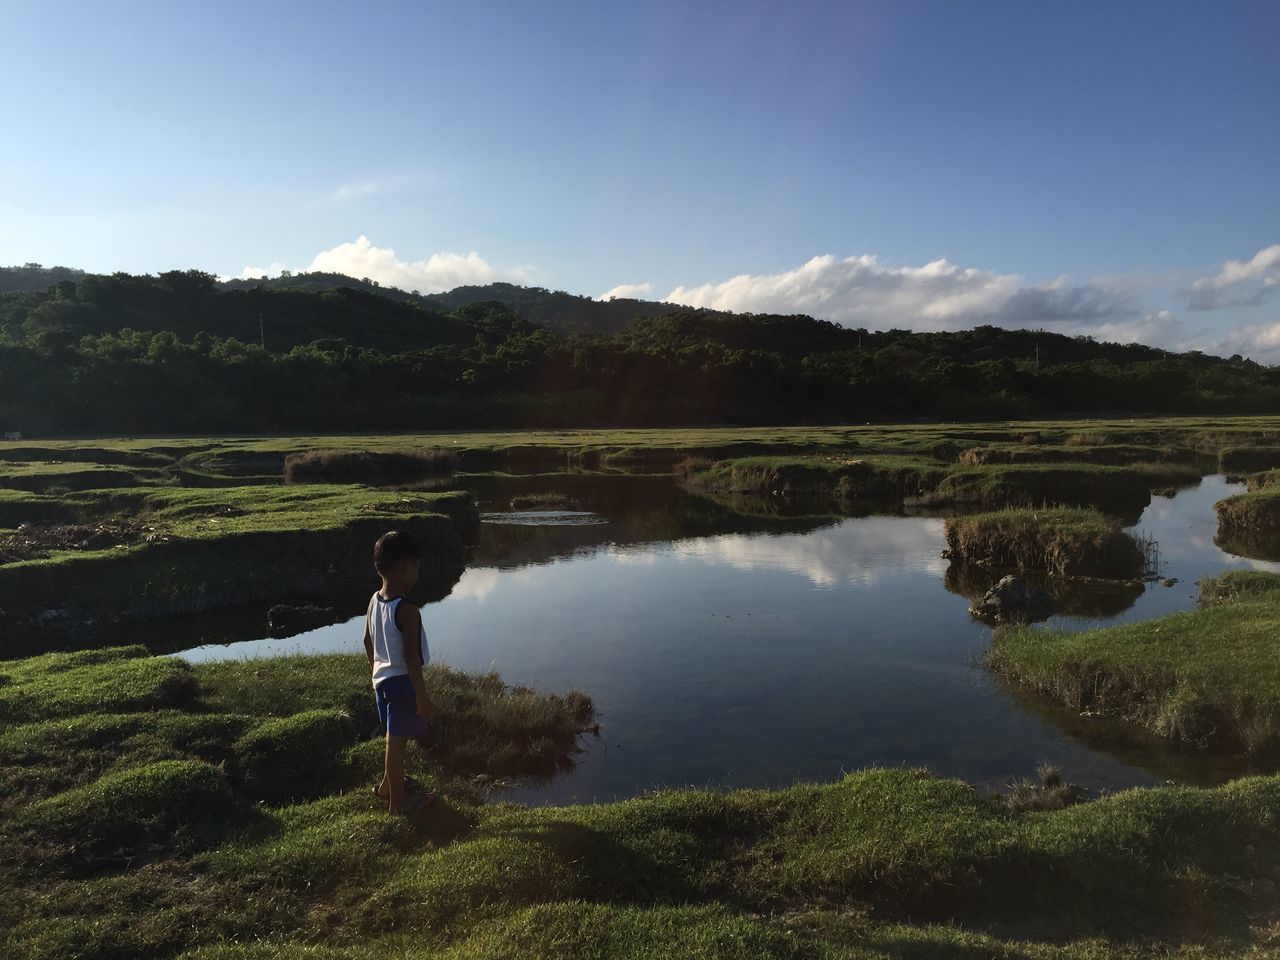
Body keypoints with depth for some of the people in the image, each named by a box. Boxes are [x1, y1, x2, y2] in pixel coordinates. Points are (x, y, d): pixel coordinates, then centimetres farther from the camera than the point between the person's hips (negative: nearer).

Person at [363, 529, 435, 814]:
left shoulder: (374, 601, -1)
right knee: (397, 740, 6)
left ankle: (389, 784, 42)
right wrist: (422, 694, -16)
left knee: (395, 737, 24)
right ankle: (398, 801, 20)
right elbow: (411, 656, -23)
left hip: (382, 679, 8)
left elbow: (368, 642, 10)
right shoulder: (408, 611, -25)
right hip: (402, 681, -8)